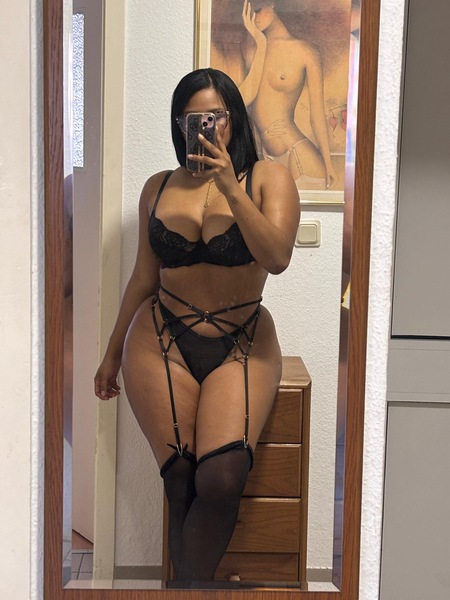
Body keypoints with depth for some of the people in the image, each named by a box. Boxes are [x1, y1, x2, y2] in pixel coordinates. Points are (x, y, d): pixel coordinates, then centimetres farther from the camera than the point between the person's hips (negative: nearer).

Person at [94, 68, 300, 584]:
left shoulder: (267, 179, 2)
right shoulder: (159, 188, 10)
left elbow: (277, 258, -13)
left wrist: (230, 186, -18)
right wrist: (113, 353, 21)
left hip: (243, 346, -1)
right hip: (161, 342, 2)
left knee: (222, 480, -20)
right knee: (182, 483, -12)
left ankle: (189, 586, 3)